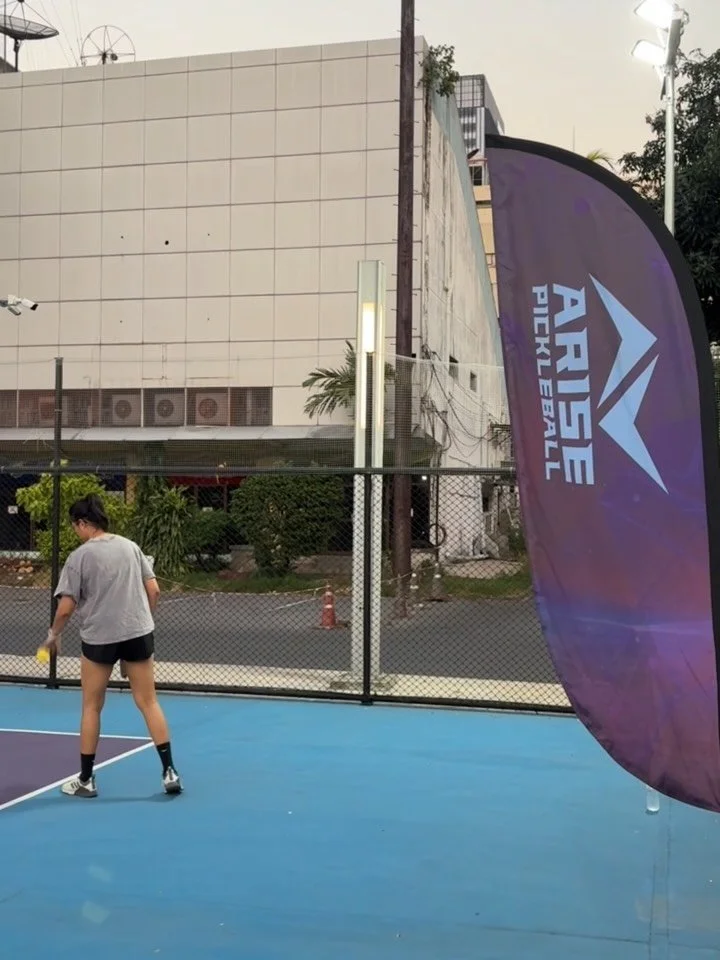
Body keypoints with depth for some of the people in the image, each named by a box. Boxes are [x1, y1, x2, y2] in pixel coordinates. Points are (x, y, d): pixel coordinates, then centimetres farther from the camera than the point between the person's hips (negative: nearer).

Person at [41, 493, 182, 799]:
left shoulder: (79, 556, -8)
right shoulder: (130, 546, 4)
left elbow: (66, 608, -9)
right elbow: (153, 590, 4)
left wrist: (54, 635, 9)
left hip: (99, 638, -3)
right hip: (138, 633, 3)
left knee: (91, 708, 11)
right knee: (148, 703, 7)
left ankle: (86, 780, 18)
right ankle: (169, 772, 5)